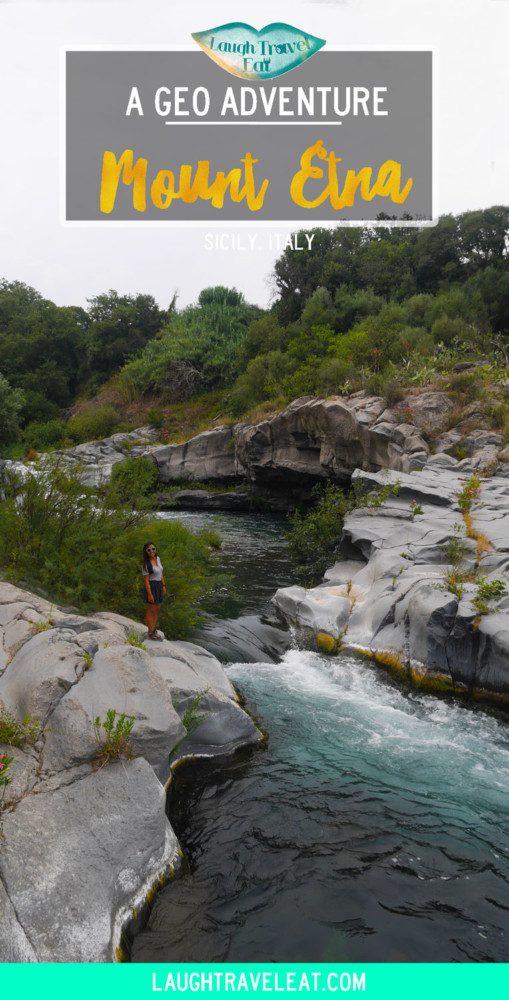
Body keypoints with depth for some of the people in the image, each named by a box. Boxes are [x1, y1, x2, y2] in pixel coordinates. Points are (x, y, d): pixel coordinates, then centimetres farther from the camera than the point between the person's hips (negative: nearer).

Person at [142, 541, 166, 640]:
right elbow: (146, 580, -18)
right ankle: (151, 633, 17)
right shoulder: (146, 564, -19)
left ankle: (153, 630, 31)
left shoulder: (158, 559, 2)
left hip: (159, 586, 8)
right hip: (151, 587, -8)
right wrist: (149, 594, -19)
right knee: (151, 611, 4)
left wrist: (163, 586, 11)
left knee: (157, 610, 17)